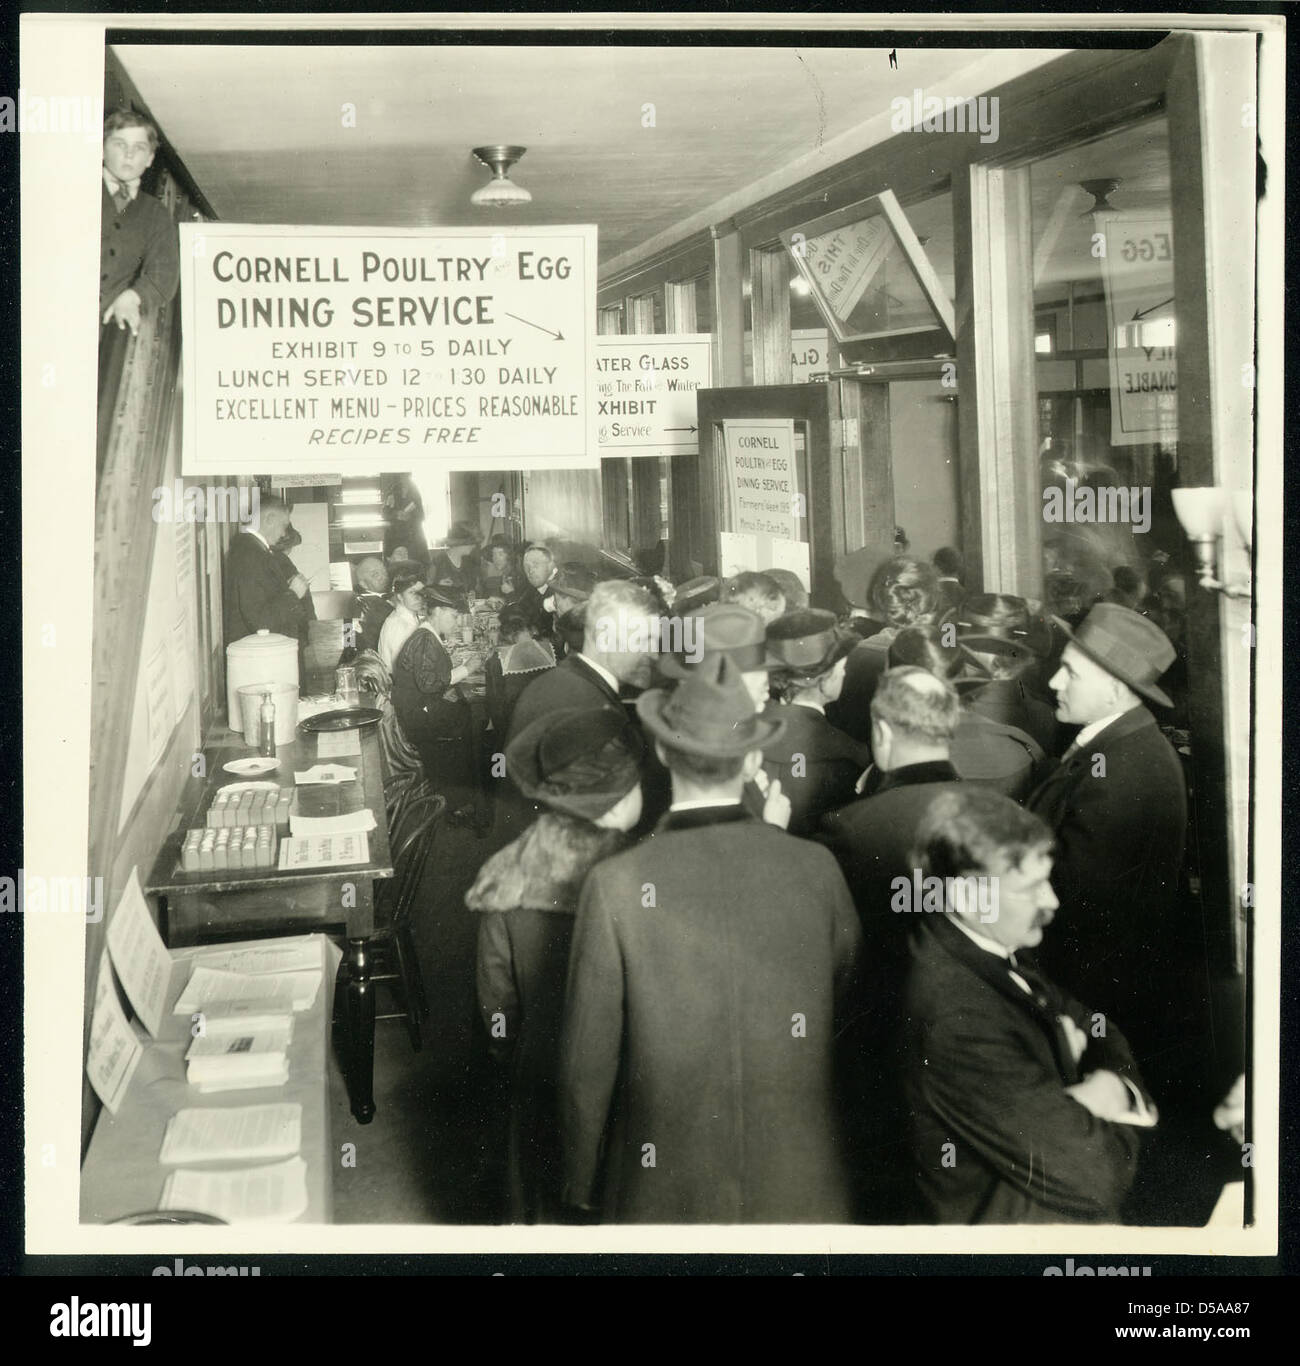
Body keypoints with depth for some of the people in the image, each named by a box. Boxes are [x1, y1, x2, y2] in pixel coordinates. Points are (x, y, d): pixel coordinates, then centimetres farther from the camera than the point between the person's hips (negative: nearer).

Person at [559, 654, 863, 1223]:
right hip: (799, 1184, 2)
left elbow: (589, 1059, -9)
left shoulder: (617, 885, -16)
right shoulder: (815, 868, -10)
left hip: (664, 1191, -1)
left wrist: (582, 1183, 4)